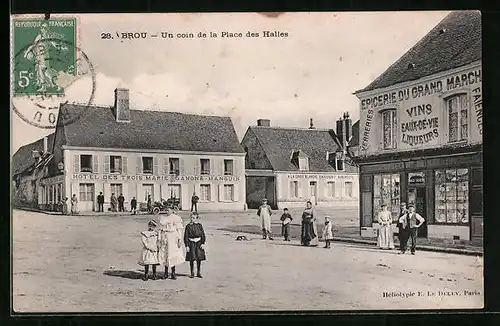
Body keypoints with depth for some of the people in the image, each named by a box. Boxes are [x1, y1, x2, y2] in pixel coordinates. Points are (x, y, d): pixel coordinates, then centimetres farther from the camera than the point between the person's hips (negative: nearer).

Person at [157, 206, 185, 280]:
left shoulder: (176, 218, 1)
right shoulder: (162, 218, 11)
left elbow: (179, 230, -2)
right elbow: (160, 229, 12)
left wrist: (179, 239, -9)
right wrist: (159, 239, 7)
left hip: (173, 238, -3)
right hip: (164, 238, 3)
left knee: (173, 255, -3)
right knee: (164, 254, 3)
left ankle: (173, 273, 6)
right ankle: (166, 273, 14)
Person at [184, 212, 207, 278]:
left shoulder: (199, 225, 2)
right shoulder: (188, 226, -3)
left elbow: (203, 235, 6)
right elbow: (186, 236, -2)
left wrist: (202, 243, -3)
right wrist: (186, 245, -7)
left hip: (198, 243, 2)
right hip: (191, 244, -2)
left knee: (199, 259, 5)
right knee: (191, 259, 1)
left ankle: (198, 273, 16)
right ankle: (192, 273, 13)